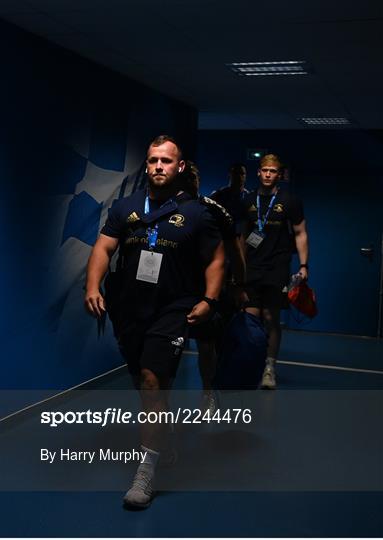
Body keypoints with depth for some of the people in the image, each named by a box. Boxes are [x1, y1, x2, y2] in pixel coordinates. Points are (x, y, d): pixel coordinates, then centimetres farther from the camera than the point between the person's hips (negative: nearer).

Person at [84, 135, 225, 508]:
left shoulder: (195, 213, 1)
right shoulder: (126, 207, 7)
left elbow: (216, 259, 4)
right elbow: (103, 247, 0)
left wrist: (208, 299, -9)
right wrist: (93, 286, -15)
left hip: (173, 309, -4)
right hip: (128, 309, 4)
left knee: (153, 379, -17)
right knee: (143, 380, 16)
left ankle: (146, 472, -12)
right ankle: (160, 432, 44)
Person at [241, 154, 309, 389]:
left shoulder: (290, 201, 0)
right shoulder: (249, 201, 9)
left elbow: (300, 234, 2)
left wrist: (304, 265, -6)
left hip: (277, 270, -2)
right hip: (252, 269, 3)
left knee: (271, 319, 1)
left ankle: (269, 368, 11)